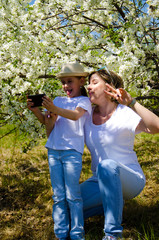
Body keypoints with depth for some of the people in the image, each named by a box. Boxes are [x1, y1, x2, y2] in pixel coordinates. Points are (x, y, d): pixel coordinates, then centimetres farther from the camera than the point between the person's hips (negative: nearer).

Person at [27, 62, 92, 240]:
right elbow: (45, 121, 12)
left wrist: (55, 110, -32)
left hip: (72, 150, -5)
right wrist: (35, 110, -7)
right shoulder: (58, 100, 17)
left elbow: (75, 115, -18)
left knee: (72, 195, -4)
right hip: (53, 150, 5)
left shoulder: (84, 101, 3)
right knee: (58, 196, 5)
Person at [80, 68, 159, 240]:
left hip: (130, 179, -6)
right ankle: (115, 202, 13)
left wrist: (131, 102, -37)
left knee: (107, 166, -39)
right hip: (101, 180, 6)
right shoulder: (87, 115, 2)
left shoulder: (125, 114, -16)